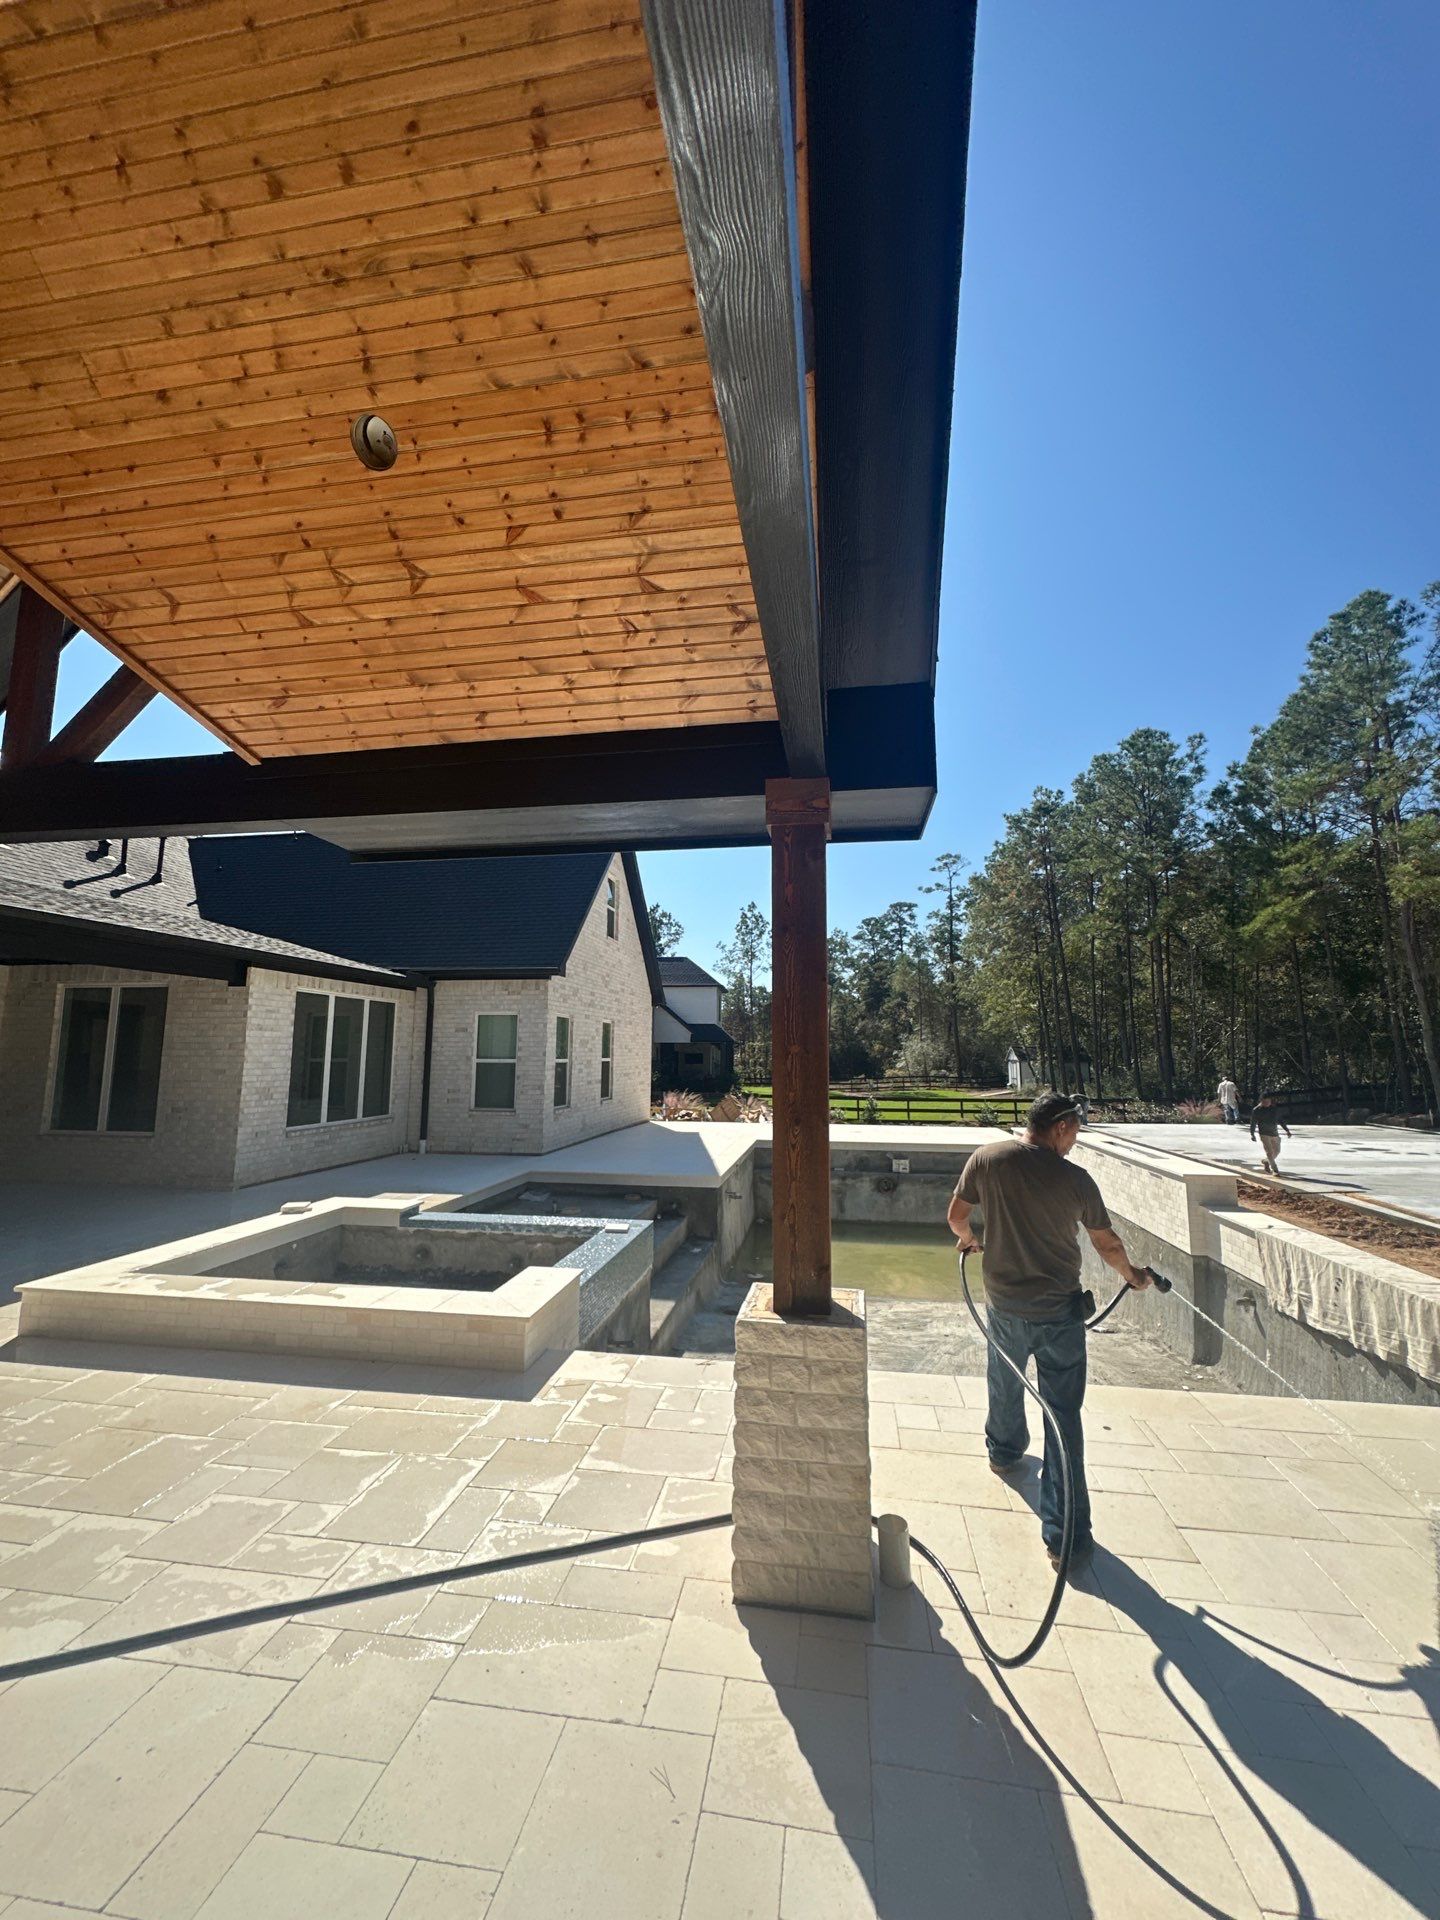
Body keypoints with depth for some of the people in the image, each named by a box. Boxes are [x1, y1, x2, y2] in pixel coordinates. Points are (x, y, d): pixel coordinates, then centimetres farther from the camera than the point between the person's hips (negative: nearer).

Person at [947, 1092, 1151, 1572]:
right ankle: (1065, 1536, 12)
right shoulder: (1075, 1180, -13)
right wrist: (1134, 1275, 23)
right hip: (1060, 1312, -2)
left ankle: (1004, 1451, 53)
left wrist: (968, 1238, 25)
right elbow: (1108, 1245, 1)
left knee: (1005, 1385, 28)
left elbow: (956, 1217, 1)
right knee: (1064, 1419, 7)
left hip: (1004, 1306, 3)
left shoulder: (986, 1159, -10)